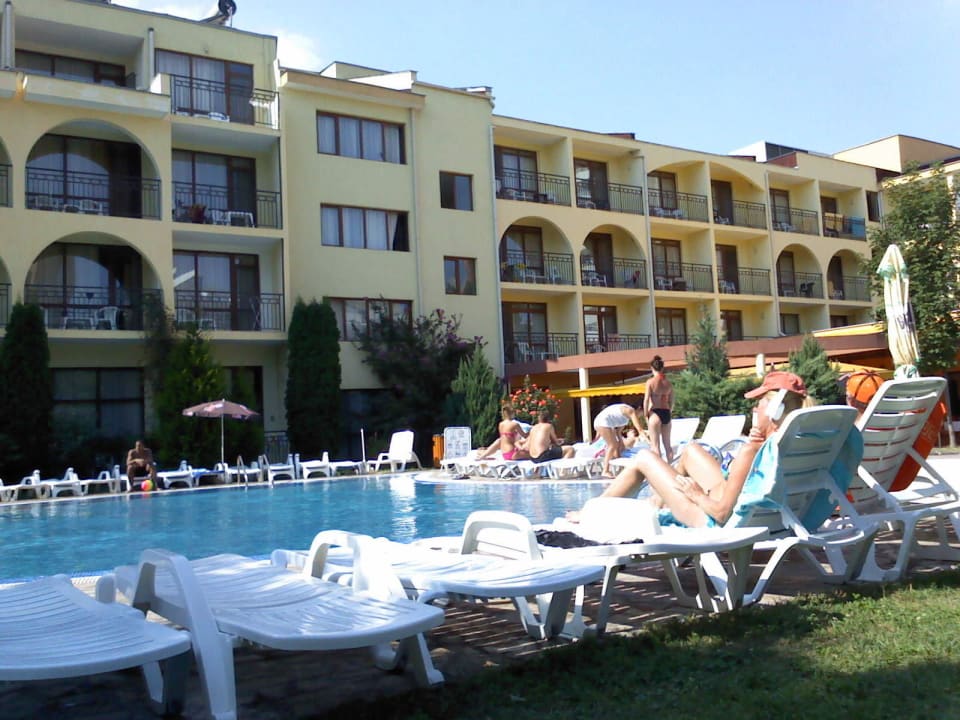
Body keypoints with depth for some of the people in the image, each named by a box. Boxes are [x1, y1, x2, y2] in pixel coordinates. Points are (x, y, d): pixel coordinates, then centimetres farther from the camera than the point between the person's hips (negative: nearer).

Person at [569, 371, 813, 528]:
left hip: (717, 523, -8)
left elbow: (722, 513, -27)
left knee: (645, 458, 6)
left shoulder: (753, 451, -29)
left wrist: (697, 495, -8)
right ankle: (659, 503, 46)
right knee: (691, 450, 25)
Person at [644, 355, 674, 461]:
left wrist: (645, 415, -1)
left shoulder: (651, 381, -7)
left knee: (655, 445, -1)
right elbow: (671, 401, 9)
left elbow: (646, 399, -9)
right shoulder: (668, 383, 7)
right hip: (666, 413, 5)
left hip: (655, 413, -5)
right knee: (667, 444, 14)